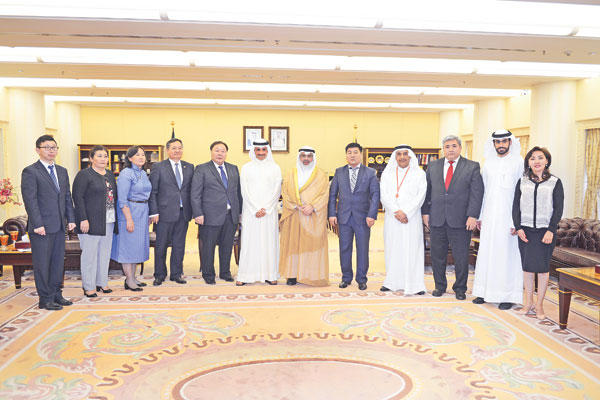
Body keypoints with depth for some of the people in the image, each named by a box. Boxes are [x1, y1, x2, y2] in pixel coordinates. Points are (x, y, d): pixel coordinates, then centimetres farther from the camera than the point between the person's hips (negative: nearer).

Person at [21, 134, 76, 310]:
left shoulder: (62, 171, 14)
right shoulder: (30, 172, -6)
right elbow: (30, 200, -12)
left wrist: (71, 219, 7)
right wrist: (37, 224, -17)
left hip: (59, 226, 7)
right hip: (42, 226, -6)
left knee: (58, 261, 12)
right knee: (42, 263, 2)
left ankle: (56, 294, 23)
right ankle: (45, 299, 11)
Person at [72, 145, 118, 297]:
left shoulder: (110, 175, 15)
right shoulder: (84, 175, -6)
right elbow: (77, 197, -12)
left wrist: (115, 218, 11)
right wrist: (83, 219, -18)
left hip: (108, 221, 7)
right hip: (91, 222, -7)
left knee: (105, 252, 12)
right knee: (90, 253, -1)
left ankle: (102, 282, 23)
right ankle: (89, 286, 7)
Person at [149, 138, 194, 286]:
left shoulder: (189, 167, 9)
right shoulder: (158, 167, -1)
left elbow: (191, 190, 10)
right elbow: (152, 192, -4)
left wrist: (192, 210, 2)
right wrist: (154, 212, -10)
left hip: (183, 213, 3)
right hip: (165, 212, -3)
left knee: (179, 245, 11)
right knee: (161, 245, 6)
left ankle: (176, 274, 23)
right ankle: (159, 275, 20)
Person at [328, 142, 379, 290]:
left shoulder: (370, 173, 3)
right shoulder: (339, 172, 9)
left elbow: (375, 195, -2)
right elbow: (332, 194, 8)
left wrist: (371, 215, -11)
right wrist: (332, 214, -1)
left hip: (362, 217, -1)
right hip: (343, 217, 2)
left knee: (362, 249, 4)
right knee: (344, 248, 7)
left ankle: (361, 279, 18)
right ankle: (346, 277, 21)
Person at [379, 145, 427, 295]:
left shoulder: (419, 174, 6)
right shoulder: (387, 174, 10)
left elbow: (420, 196, -3)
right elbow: (384, 196, 1)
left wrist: (406, 213, -13)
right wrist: (397, 212, -12)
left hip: (412, 219, -2)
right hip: (392, 219, 2)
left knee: (412, 250, -3)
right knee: (392, 249, 4)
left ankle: (415, 285, 1)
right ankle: (392, 282, 12)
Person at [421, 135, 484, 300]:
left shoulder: (472, 167, 1)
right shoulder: (433, 166, 10)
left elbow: (477, 192, -4)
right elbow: (427, 190, 10)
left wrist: (473, 216, -12)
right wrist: (425, 212, 3)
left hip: (461, 220, -2)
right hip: (437, 219, 2)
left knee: (461, 257, 5)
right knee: (437, 255, 10)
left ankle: (460, 288, 21)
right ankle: (439, 286, 26)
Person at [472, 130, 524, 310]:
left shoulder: (518, 163, -4)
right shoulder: (488, 163, 11)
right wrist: (479, 216, 11)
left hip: (508, 217, -4)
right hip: (489, 217, 5)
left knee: (507, 254, 0)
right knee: (486, 253, 7)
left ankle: (509, 295, 11)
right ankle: (484, 291, 18)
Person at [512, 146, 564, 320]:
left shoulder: (555, 182, 3)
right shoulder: (522, 182, 8)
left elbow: (558, 209, -1)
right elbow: (516, 206, 6)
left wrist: (551, 230, -11)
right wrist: (518, 227, -4)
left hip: (546, 230, -2)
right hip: (525, 230, 2)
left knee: (542, 266, 0)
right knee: (527, 266, 5)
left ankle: (539, 305, 11)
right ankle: (528, 303, 16)